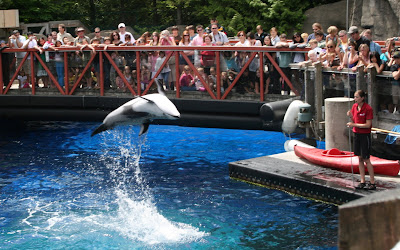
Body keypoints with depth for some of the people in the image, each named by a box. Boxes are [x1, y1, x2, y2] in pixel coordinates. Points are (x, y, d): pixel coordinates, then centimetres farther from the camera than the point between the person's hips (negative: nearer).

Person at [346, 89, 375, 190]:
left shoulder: (368, 109, -16)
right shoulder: (354, 106, 4)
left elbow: (368, 125, -18)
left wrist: (354, 124, -21)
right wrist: (350, 116, -9)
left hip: (365, 135, -7)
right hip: (357, 134, 7)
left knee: (366, 159, -3)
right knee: (360, 159, 9)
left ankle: (372, 183, 5)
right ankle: (362, 181, 16)